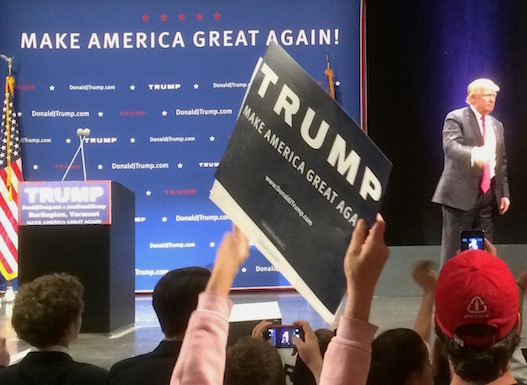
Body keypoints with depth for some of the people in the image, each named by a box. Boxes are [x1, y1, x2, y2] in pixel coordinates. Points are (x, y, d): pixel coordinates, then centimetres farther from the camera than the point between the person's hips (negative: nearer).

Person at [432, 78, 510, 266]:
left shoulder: (497, 125, 19)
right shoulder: (455, 118, -2)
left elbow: (502, 162, 21)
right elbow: (451, 145, -21)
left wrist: (505, 193, 13)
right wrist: (473, 154, -40)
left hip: (488, 194, 6)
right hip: (461, 194, -6)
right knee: (454, 251, -4)